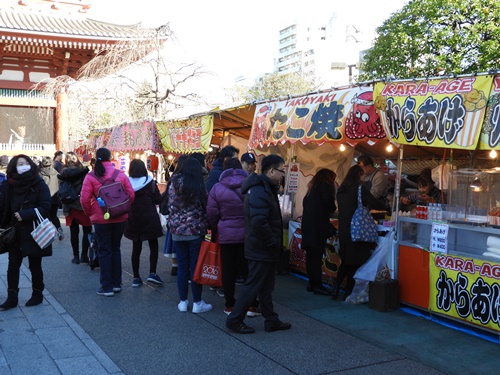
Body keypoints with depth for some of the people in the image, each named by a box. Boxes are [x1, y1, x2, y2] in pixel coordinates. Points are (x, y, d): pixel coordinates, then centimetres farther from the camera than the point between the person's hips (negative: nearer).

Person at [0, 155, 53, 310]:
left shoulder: (39, 185, -9)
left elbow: (45, 207, -15)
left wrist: (24, 214, -22)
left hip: (34, 233, -3)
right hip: (15, 233, 3)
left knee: (35, 266, 9)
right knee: (13, 266, 4)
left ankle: (37, 294, 26)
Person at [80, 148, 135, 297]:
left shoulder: (91, 176, -8)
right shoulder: (121, 174, -4)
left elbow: (84, 199, -10)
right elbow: (131, 195, -3)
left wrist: (90, 213, 6)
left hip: (101, 219, -2)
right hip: (120, 218, 2)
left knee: (104, 251, 7)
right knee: (115, 249, 17)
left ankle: (107, 287, 8)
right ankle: (116, 283, 22)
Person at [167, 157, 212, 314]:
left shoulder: (174, 184, 0)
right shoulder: (199, 186, -7)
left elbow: (171, 207, 5)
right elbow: (205, 208, -3)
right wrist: (205, 226, 9)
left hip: (177, 231, 3)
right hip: (196, 231, -2)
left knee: (182, 267, 10)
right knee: (196, 267, 4)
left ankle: (183, 302, 15)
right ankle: (197, 303, 10)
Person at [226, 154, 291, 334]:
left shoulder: (265, 188, 12)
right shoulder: (260, 191, -22)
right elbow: (259, 223, -31)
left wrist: (274, 242, 12)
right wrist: (273, 242, -20)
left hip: (264, 249, 10)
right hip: (261, 250, -10)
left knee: (266, 286, 17)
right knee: (253, 286, 0)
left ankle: (271, 321, 27)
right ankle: (234, 320, 11)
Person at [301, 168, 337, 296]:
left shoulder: (312, 187, 20)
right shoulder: (325, 186, -3)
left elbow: (305, 203, 21)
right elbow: (327, 201, -16)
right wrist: (332, 210, 3)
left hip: (308, 224, 8)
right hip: (318, 224, -8)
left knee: (311, 254, 10)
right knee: (317, 256, -6)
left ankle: (311, 283, 15)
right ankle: (317, 285, -4)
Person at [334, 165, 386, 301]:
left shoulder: (341, 190, 11)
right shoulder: (360, 188, -10)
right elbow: (374, 203, -11)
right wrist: (384, 204, 9)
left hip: (343, 229, 7)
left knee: (345, 261, 15)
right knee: (355, 262, 1)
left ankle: (336, 289, 10)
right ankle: (348, 292, 3)